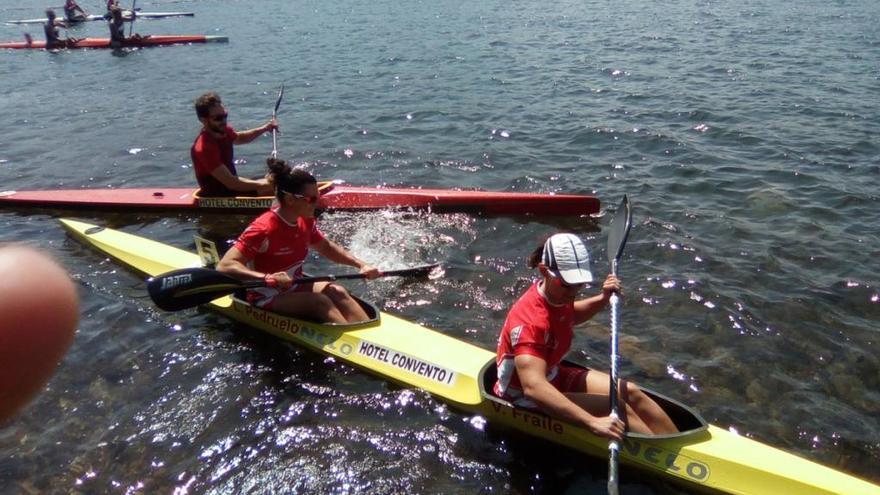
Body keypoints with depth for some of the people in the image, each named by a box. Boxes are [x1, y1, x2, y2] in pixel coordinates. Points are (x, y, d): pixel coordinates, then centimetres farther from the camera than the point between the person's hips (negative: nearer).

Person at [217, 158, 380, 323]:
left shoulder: (306, 221, -3)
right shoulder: (264, 229, -26)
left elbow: (326, 247, 16)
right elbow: (224, 266, -32)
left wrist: (361, 265, 3)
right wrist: (266, 277, -46)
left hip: (294, 287, 7)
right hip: (266, 298, -7)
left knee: (337, 292, -14)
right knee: (319, 302, -25)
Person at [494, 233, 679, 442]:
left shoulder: (557, 294, -7)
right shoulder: (529, 319, -35)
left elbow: (570, 316, 21)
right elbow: (533, 388, -47)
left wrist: (603, 299, 1)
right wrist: (593, 422, -52)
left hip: (553, 376, 9)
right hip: (524, 400, -9)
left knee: (630, 393, 2)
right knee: (618, 409, -18)